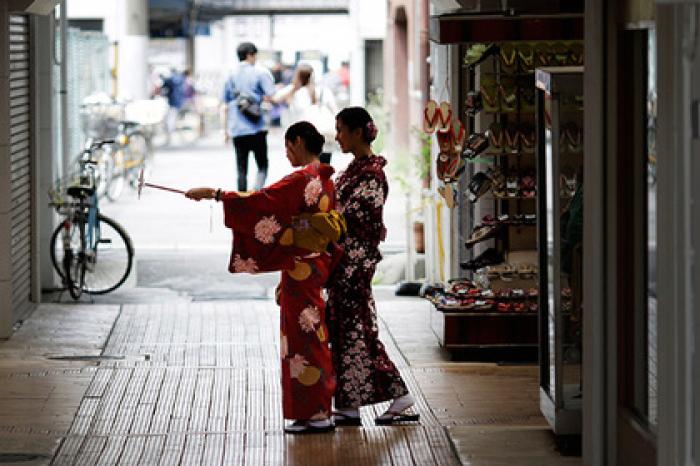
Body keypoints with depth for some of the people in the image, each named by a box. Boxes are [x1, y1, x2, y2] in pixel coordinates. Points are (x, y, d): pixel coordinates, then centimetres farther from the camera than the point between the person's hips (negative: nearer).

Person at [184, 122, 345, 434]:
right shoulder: (325, 180, 12)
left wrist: (214, 194, -18)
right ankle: (315, 412, 18)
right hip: (316, 263, 9)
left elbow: (260, 201, -22)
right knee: (308, 337, 14)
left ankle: (316, 415, -1)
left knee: (304, 338, -4)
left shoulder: (301, 179, -16)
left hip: (300, 267, -9)